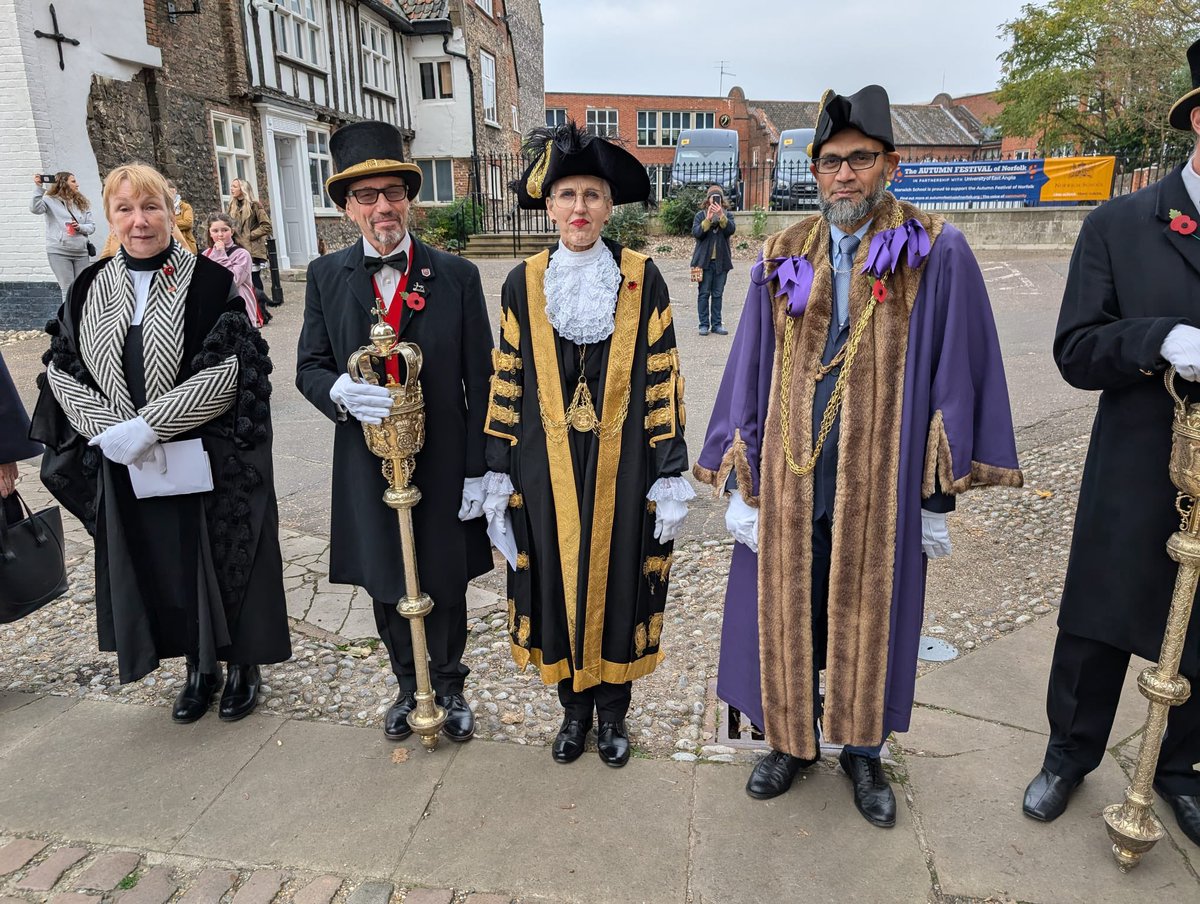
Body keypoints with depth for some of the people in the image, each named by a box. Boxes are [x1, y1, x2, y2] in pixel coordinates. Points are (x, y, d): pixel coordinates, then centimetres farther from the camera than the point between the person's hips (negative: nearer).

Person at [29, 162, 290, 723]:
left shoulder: (211, 282, -8)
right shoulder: (90, 288, 5)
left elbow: (227, 372, -16)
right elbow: (61, 370, 4)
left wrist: (147, 427, -20)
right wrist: (110, 430, -13)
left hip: (210, 463, -4)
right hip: (126, 467, 4)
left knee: (221, 562, 7)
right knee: (161, 570, 13)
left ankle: (243, 665, 28)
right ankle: (199, 668, 33)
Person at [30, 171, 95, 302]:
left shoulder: (82, 202, 12)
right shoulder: (50, 200, 2)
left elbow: (92, 226, 10)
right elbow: (35, 208, -17)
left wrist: (80, 227, -11)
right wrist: (38, 187, -18)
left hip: (81, 251, 4)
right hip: (59, 252, -4)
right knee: (68, 290, -5)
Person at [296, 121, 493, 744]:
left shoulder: (456, 275, -4)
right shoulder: (326, 276, 2)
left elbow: (479, 381, -4)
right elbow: (310, 367, 3)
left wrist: (479, 470, -7)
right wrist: (341, 390, -21)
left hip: (442, 463, -1)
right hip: (367, 465, 2)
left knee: (445, 587, 12)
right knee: (386, 588, 16)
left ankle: (449, 685, 37)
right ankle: (408, 687, 40)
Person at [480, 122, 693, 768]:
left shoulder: (641, 279, -3)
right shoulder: (524, 284, 2)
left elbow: (662, 382, -3)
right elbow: (507, 385, 4)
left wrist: (671, 479, -6)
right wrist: (499, 477, 2)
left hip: (620, 468, -1)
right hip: (547, 470, 2)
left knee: (618, 584, 10)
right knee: (556, 585, 11)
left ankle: (612, 712, 32)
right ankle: (574, 709, 34)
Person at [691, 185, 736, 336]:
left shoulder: (727, 215, 7)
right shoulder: (700, 215, 4)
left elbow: (731, 229, -11)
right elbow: (695, 233, -11)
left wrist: (721, 216, -24)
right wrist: (708, 219, -22)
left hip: (721, 261, 2)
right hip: (704, 260, -2)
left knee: (718, 294, 6)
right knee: (704, 293, 0)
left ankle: (716, 324, 11)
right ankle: (704, 324, 4)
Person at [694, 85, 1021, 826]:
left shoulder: (937, 253, -4)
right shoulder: (783, 258, 2)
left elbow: (955, 375, -4)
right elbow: (749, 373, 2)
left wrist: (941, 491, -5)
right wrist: (741, 484, -1)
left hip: (882, 479, -1)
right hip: (789, 477, 2)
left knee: (870, 614, 14)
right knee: (787, 613, 13)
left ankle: (863, 751, 38)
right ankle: (793, 740, 37)